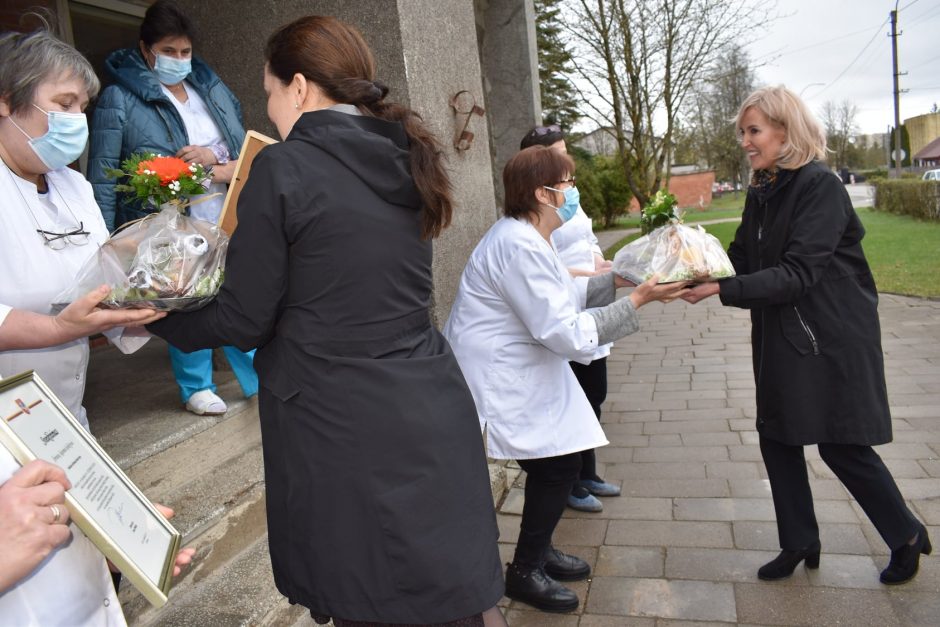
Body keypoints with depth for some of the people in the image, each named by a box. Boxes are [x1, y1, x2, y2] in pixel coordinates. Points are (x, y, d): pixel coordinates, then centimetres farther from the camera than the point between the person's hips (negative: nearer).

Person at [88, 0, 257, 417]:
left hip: (226, 222, 4)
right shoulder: (120, 98, -4)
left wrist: (217, 160, -10)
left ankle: (259, 379, 23)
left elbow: (245, 146, 11)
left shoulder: (210, 86, 11)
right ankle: (196, 387, 25)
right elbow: (103, 174, -6)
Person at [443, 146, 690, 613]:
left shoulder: (527, 236, 9)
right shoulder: (519, 245, -24)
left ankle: (538, 551, 33)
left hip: (521, 375, 10)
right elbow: (564, 332, -26)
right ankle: (525, 572, 17)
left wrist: (616, 280, 9)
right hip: (500, 382, -10)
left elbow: (560, 296, 18)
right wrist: (638, 300, -21)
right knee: (556, 466, -3)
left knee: (559, 462, 13)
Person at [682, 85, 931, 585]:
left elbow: (798, 273, -25)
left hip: (832, 337, -7)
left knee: (841, 445, 4)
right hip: (781, 337, 7)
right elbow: (739, 261, 5)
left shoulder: (820, 186, -17)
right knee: (776, 437, 9)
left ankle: (907, 535, 31)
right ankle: (799, 543, 28)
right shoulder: (761, 193, 6)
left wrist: (722, 290, -32)